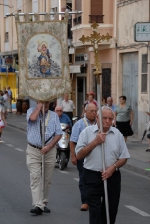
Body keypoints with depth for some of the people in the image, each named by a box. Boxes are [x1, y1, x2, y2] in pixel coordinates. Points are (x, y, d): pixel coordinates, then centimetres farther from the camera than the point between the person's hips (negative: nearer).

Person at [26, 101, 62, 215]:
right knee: (35, 177, -12)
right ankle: (37, 205, -18)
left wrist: (48, 146, -11)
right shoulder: (31, 111, 4)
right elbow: (32, 118, -22)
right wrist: (39, 106, -11)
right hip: (33, 151, -2)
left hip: (49, 150, 2)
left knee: (47, 179, 8)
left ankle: (44, 203, 19)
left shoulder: (54, 115, 8)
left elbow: (58, 134, 2)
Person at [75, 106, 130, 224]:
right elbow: (79, 155, -6)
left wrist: (113, 167, -10)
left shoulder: (117, 134, 6)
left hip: (112, 176, 3)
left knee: (111, 211, 8)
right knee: (95, 211, -7)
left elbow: (124, 157, 8)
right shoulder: (87, 132, 0)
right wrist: (95, 142, -13)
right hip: (92, 177, -3)